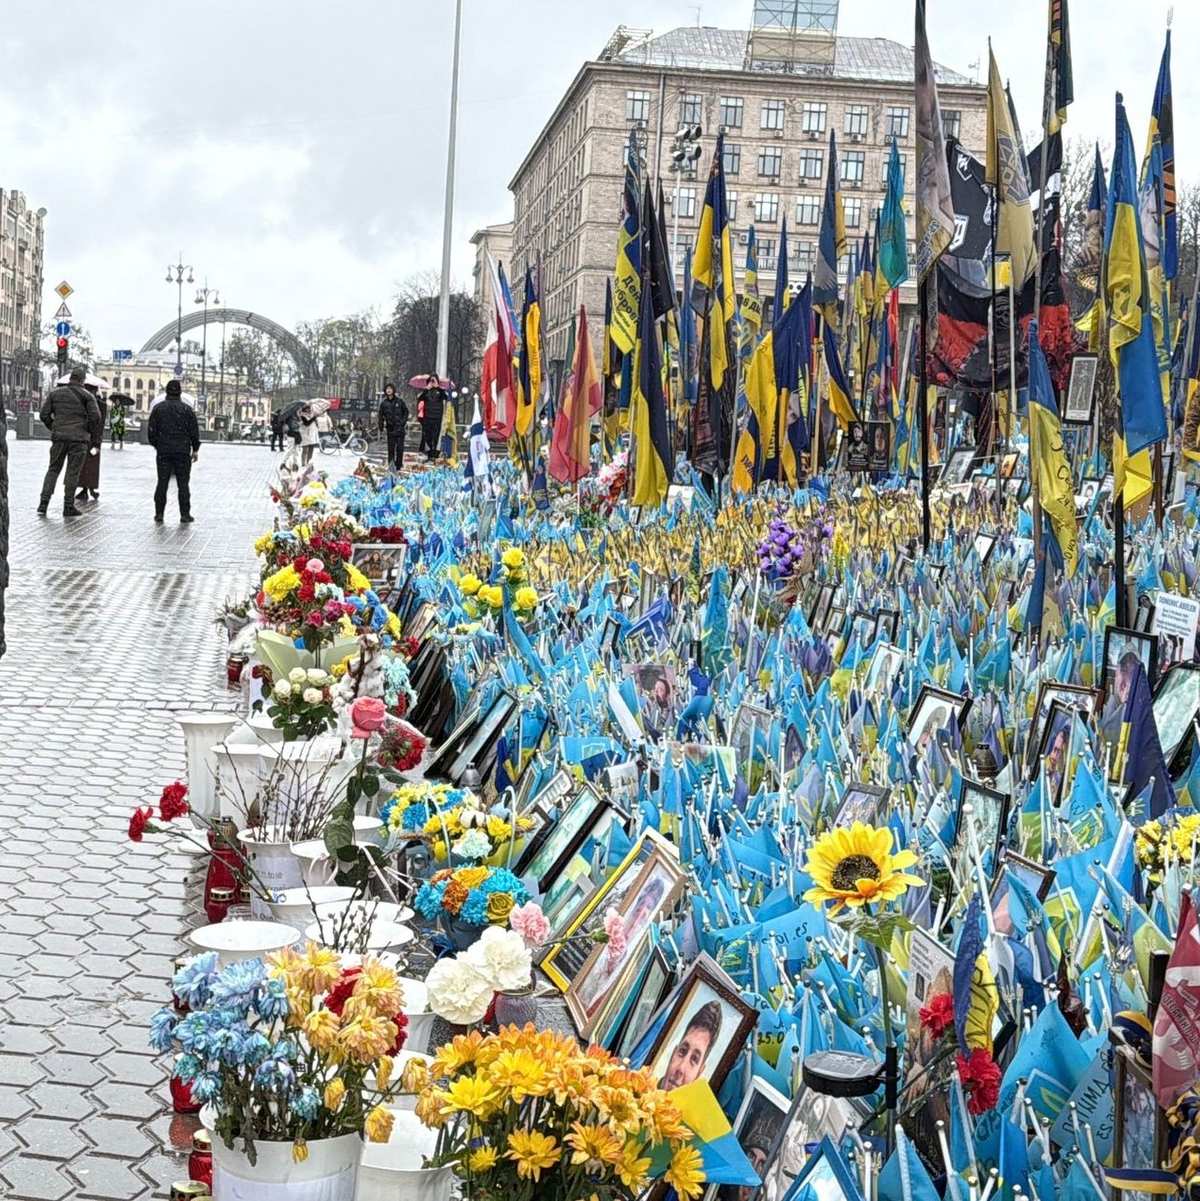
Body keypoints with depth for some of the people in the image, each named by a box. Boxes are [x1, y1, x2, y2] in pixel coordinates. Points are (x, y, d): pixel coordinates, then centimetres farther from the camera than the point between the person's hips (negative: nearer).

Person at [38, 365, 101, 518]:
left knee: (53, 469, 11)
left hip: (58, 436, 3)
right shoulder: (87, 396, -3)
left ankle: (43, 504, 4)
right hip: (79, 438, -3)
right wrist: (89, 431, 3)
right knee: (73, 472, 2)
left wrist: (53, 428, 16)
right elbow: (95, 416, -12)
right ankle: (68, 507, 2)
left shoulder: (55, 393, 8)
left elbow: (44, 414, 6)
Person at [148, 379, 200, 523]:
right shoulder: (187, 409, -2)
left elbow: (151, 431, 4)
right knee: (183, 483, 2)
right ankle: (185, 515, 1)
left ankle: (159, 514, 6)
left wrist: (156, 446, 18)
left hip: (163, 451, 1)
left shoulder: (158, 408, 2)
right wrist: (195, 449, 10)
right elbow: (194, 432, 0)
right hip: (183, 452, -1)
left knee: (162, 482, 6)